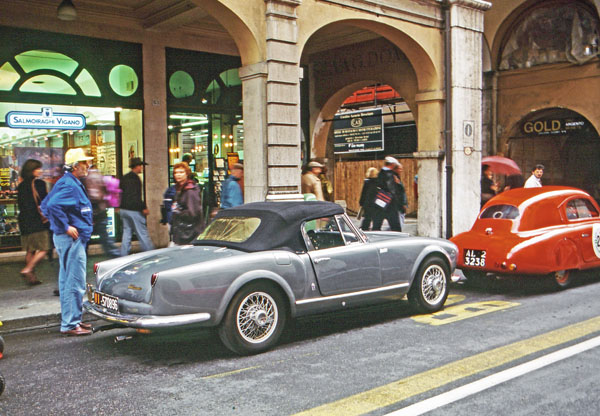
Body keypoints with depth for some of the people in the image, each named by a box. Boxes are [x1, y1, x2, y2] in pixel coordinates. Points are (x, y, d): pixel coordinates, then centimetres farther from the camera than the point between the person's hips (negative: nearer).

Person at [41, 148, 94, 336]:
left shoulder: (66, 183, 15)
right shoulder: (70, 186, -17)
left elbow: (45, 205, 21)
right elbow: (52, 205, -31)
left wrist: (60, 224, 17)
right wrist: (66, 226, -24)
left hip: (67, 238, 11)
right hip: (72, 238, -11)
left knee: (67, 281, 16)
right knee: (75, 283, -7)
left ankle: (69, 320, 25)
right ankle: (70, 324, -3)